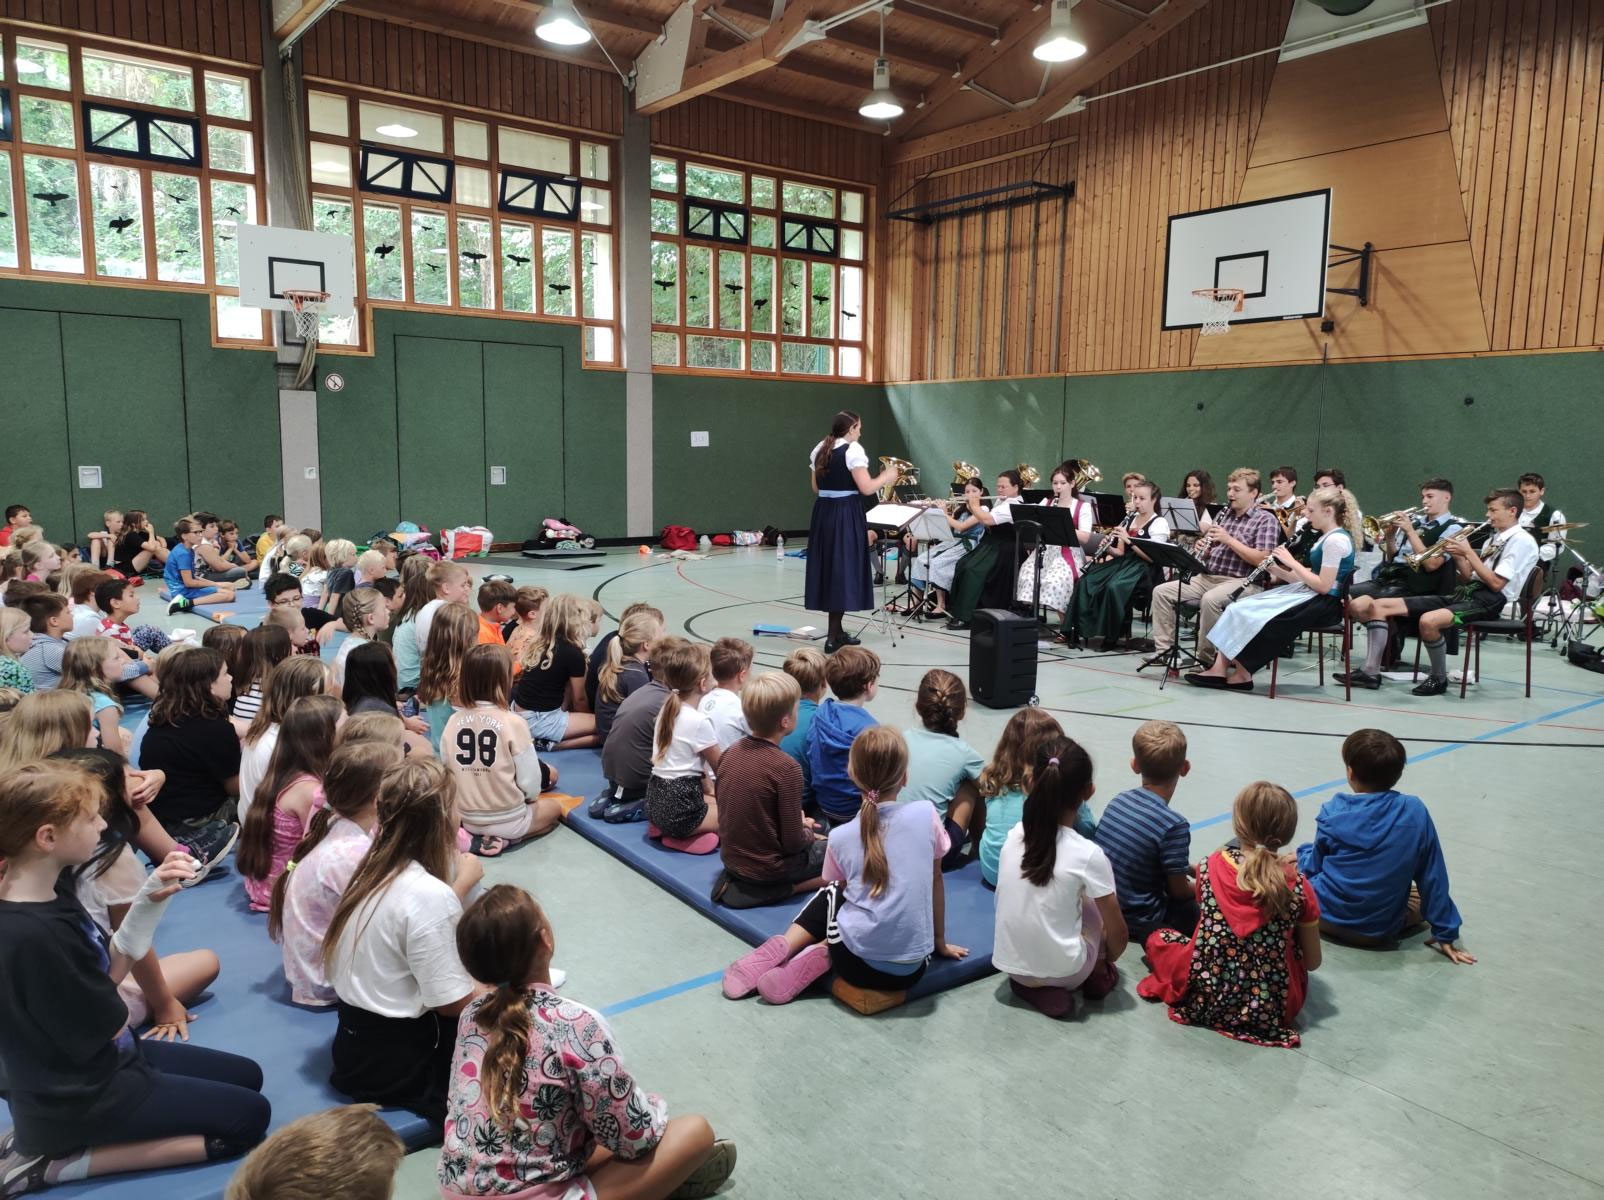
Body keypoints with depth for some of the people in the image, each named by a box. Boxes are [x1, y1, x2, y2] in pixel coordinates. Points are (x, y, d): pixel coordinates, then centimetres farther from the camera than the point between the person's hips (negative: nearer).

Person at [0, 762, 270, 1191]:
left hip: (95, 1061, 9)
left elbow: (107, 970, 3)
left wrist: (149, 899, -10)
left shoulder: (52, 890, -4)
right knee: (250, 1116, -4)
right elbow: (108, 1027, -21)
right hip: (79, 1095, -9)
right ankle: (57, 1162, -2)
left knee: (247, 1076, 17)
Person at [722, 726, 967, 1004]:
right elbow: (935, 881, 9)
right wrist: (940, 943, 21)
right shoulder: (926, 815, -2)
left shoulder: (840, 837, 0)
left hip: (857, 963, 0)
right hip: (911, 971, 1)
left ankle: (782, 949, 5)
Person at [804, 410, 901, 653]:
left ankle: (838, 631, 22)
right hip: (846, 514, -7)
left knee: (828, 566, 13)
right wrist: (886, 477, 0)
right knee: (843, 567, -2)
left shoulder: (818, 450, 11)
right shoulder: (853, 449, -11)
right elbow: (866, 488, -17)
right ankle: (833, 637, -1)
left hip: (824, 512, 7)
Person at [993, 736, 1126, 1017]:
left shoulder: (1013, 835, -6)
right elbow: (1117, 932, -6)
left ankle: (1030, 984, 13)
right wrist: (1105, 962, 14)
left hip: (1010, 964, 3)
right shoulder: (1088, 855, -17)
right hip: (1064, 972, -3)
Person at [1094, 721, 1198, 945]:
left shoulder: (1119, 800, -2)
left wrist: (1196, 870, 14)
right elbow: (1180, 890, -11)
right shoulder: (1174, 825, -22)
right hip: (1139, 922, -6)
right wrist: (1203, 886, 10)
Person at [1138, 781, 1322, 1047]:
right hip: (1276, 1008, 0)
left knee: (1157, 939, 24)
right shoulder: (1298, 886, -9)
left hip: (1205, 996, 0)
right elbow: (1313, 962, 0)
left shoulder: (1211, 866, -7)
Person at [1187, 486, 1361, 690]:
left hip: (1321, 604, -10)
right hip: (1309, 596, 10)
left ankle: (1242, 673, -7)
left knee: (1255, 616, -21)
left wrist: (1292, 562, -14)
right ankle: (1220, 668, -14)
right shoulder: (1327, 538, 16)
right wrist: (1276, 569, 2)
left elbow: (1323, 586, -21)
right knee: (1239, 609, -5)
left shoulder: (1336, 540, -15)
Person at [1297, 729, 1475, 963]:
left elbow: (1314, 869, 0)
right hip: (1380, 932, -2)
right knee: (1422, 899, 27)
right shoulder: (1414, 811, -12)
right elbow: (1432, 878, -5)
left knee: (1301, 856, 27)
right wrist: (1445, 935, 5)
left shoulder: (1332, 811, -12)